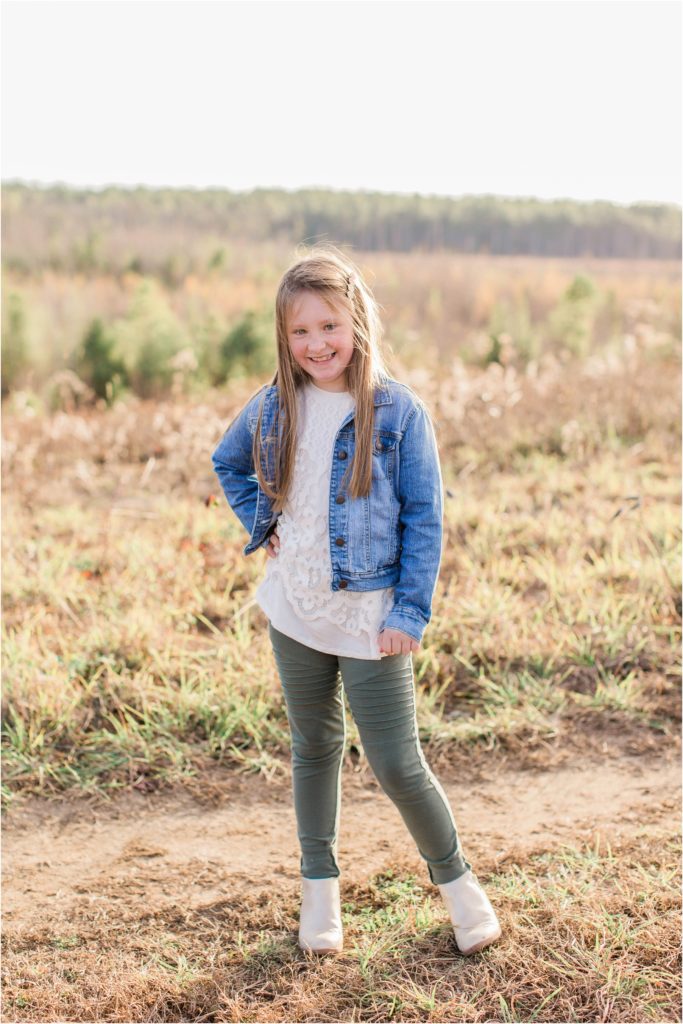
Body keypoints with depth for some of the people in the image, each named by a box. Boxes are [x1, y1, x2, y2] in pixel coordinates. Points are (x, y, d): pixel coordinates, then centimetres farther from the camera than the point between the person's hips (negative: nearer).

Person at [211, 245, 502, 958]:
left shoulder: (399, 411, -11)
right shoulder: (274, 407, 0)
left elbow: (424, 517, -8)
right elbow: (227, 462, 20)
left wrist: (410, 612, -13)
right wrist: (261, 526, 6)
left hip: (370, 615, -4)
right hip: (293, 609, 4)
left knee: (397, 764, 0)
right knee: (314, 749, 17)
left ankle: (454, 877, 23)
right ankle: (319, 886, 33)